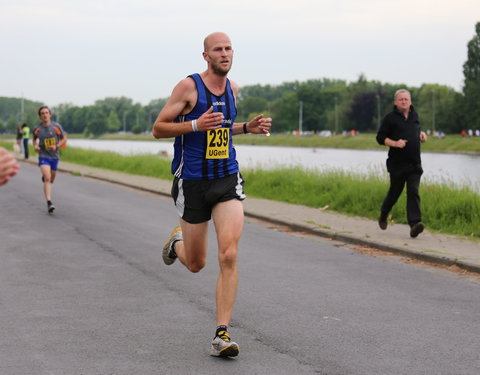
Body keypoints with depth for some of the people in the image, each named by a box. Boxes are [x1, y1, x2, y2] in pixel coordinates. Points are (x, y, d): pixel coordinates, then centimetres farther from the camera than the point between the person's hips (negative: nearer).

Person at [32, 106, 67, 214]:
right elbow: (34, 139, 18)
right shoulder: (37, 129, -3)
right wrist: (35, 146, -3)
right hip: (43, 156, -2)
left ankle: (44, 177, 57)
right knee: (47, 178, -21)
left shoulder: (57, 127, -6)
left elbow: (64, 139, 3)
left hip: (54, 156, 2)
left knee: (51, 179, 18)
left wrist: (57, 146, -15)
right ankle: (49, 202, -27)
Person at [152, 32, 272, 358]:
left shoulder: (232, 88, 10)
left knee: (229, 255, -14)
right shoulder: (189, 86, -8)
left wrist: (247, 127, 10)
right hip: (193, 182, -3)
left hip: (228, 180, 3)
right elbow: (158, 128, -8)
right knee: (196, 264, 9)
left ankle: (222, 335, -9)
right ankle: (177, 241, 48)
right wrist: (196, 125, -21)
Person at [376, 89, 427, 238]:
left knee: (413, 192, -9)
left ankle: (415, 223, -18)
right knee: (394, 192, 7)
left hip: (414, 163, 3)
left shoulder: (414, 116, 14)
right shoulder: (390, 118, -2)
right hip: (397, 163, -3)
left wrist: (421, 134, 10)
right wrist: (395, 143, -18)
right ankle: (383, 216, 33)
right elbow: (380, 137, -4)